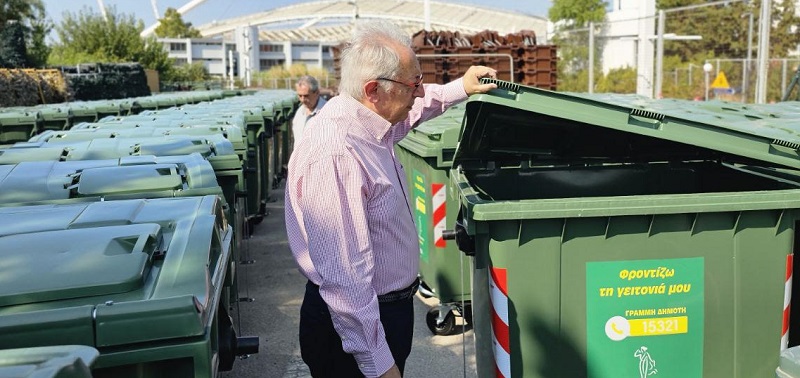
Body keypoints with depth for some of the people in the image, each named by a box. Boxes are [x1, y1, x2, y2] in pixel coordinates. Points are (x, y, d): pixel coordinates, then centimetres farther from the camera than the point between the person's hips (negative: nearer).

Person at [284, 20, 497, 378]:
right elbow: (344, 277, -33)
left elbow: (411, 109, 25)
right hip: (356, 326, -9)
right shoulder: (334, 156, -31)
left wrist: (460, 88, 23)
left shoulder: (364, 121, -2)